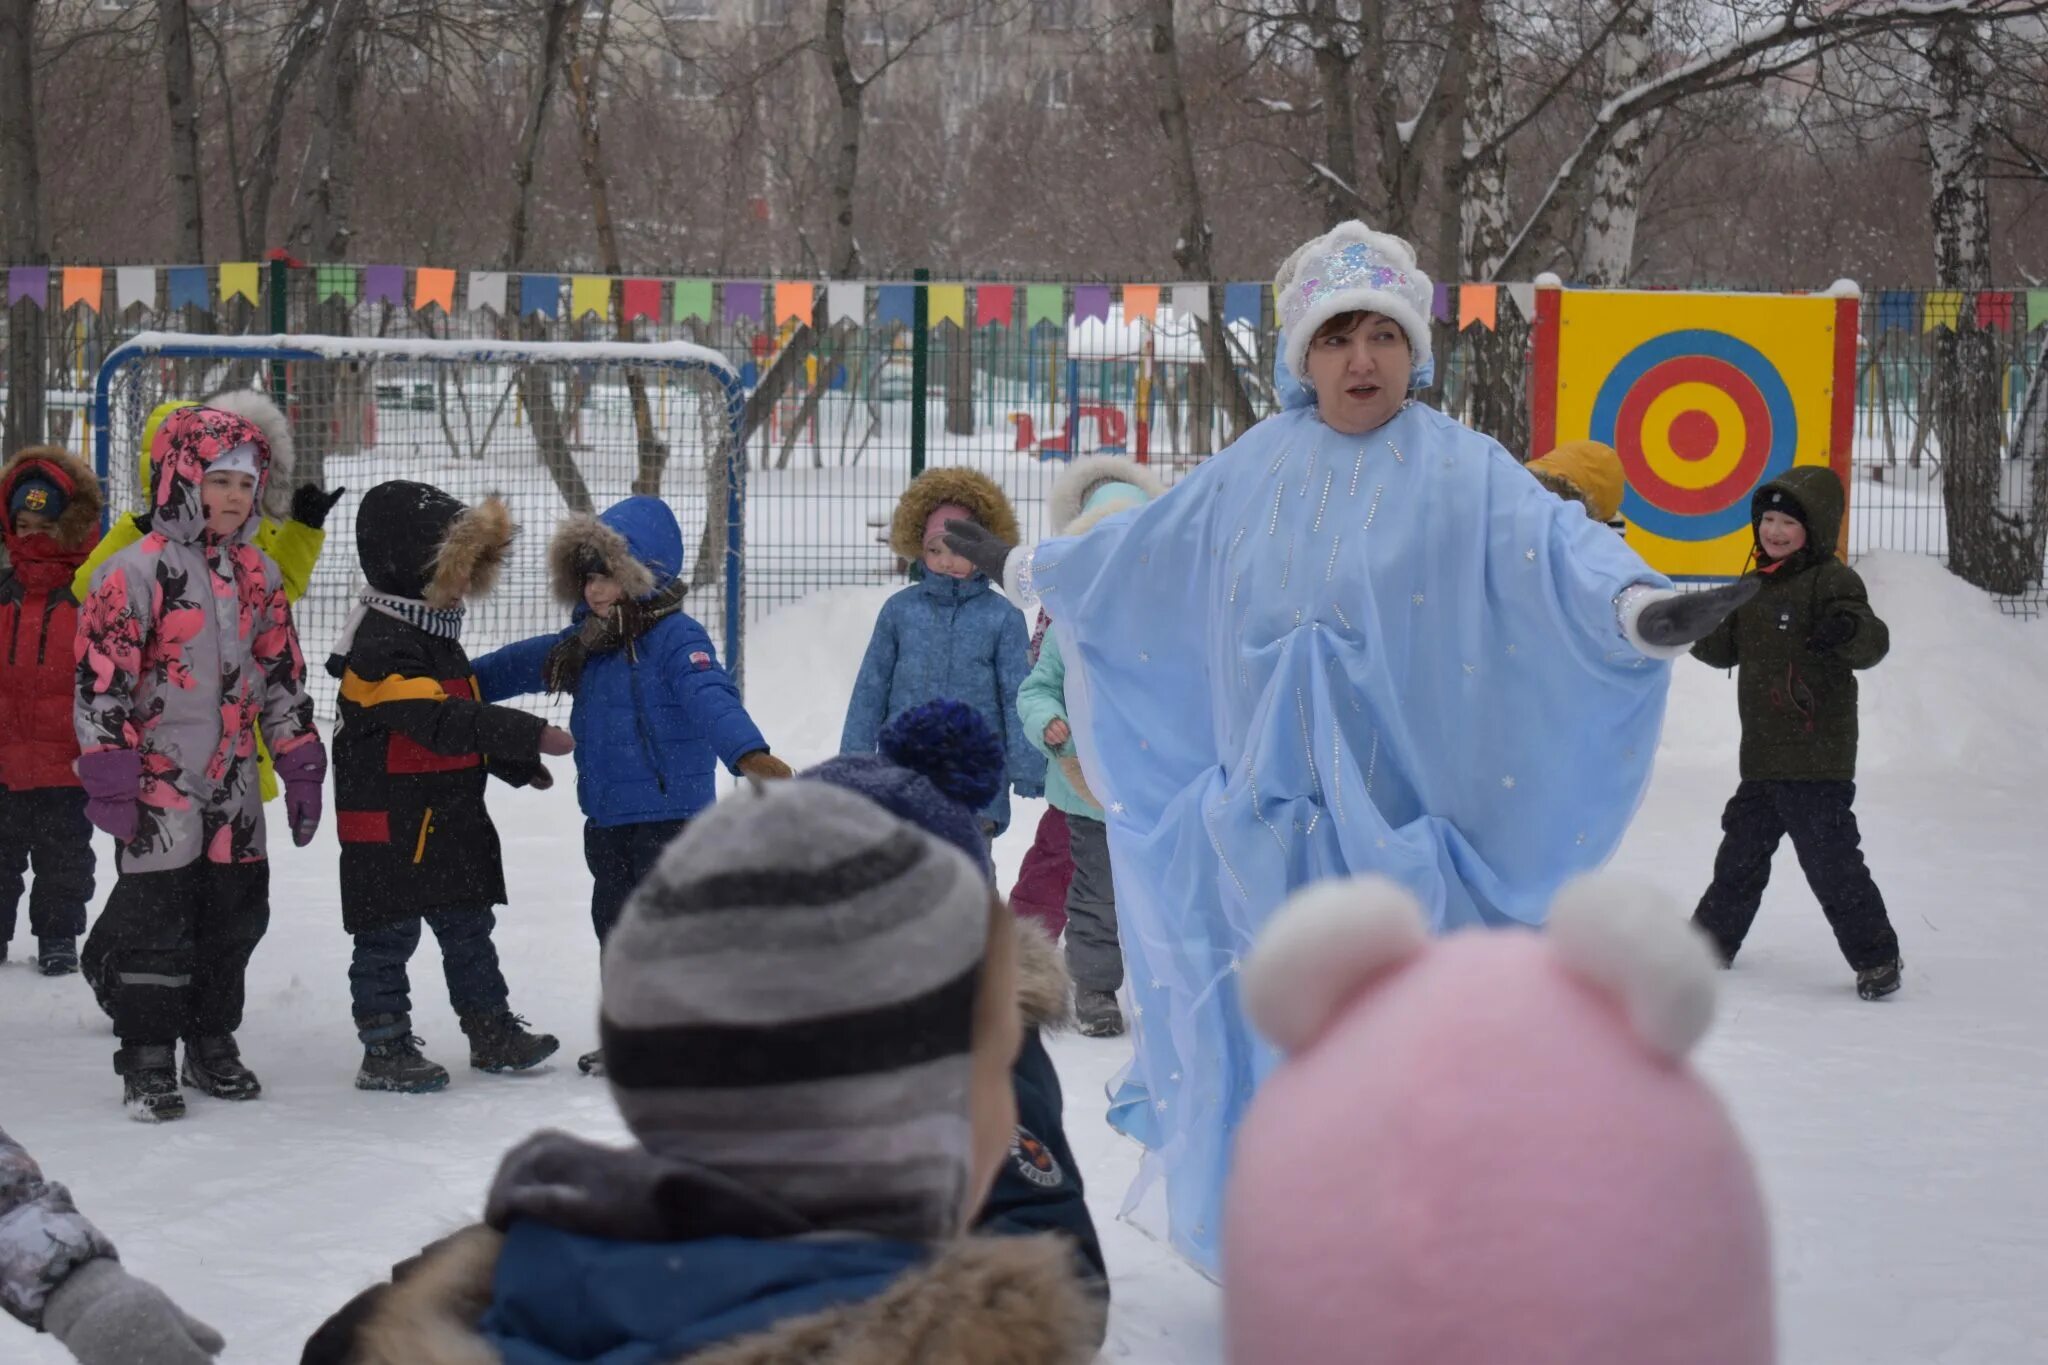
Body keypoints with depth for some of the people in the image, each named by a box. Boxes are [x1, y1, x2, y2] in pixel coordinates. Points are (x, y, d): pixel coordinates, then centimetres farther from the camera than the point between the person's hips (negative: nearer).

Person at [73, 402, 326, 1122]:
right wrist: (109, 777, -16)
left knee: (234, 915, 12)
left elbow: (283, 677, 16)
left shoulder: (259, 576, 9)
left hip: (234, 785, 6)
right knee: (155, 922, -3)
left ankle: (212, 1046, 27)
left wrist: (301, 766, 13)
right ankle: (148, 1062, 5)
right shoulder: (136, 572, -12)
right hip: (157, 782, -6)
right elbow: (100, 680, -14)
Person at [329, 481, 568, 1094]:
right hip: (390, 822, -10)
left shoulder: (435, 635, 13)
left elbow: (466, 711, 25)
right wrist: (529, 733, -30)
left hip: (450, 814, 10)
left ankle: (492, 1032, 25)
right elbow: (440, 722, -31)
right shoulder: (382, 646, -22)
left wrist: (516, 764, 20)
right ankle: (384, 1050, 6)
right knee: (388, 936, 0)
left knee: (469, 926, 15)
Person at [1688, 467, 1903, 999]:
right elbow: (1727, 647, 25)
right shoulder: (1754, 587, 15)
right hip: (1762, 757, 8)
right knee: (1740, 855, 19)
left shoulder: (1833, 581, -10)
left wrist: (1849, 627, -43)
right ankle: (1713, 938, 33)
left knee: (1831, 861, -8)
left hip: (1817, 758, -8)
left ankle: (1876, 957, 0)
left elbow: (1872, 645, -21)